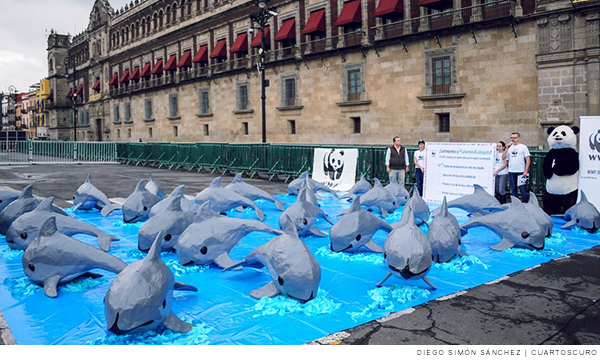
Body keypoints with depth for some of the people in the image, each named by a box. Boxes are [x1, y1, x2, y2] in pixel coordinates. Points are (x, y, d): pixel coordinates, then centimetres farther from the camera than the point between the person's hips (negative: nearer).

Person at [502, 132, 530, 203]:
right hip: (511, 172, 5)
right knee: (513, 190, 11)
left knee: (523, 190, -5)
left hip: (521, 172, -5)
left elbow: (528, 159, -3)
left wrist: (526, 171, -11)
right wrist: (507, 148, -4)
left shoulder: (523, 147, 0)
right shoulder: (510, 147, 12)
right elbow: (503, 158, 5)